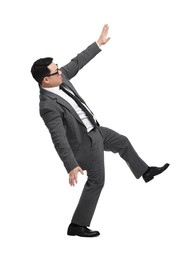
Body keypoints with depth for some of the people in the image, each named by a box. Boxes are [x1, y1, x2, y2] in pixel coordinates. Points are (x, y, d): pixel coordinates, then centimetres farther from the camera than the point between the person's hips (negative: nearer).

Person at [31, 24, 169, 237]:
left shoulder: (59, 79, -11)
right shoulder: (49, 105, -34)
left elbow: (77, 63, 4)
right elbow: (59, 139, -35)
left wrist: (99, 44, 7)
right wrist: (71, 166, -36)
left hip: (95, 130, 9)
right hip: (86, 142, -9)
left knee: (123, 142, 25)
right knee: (96, 181, 4)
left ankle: (145, 172, 51)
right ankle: (77, 225, 15)